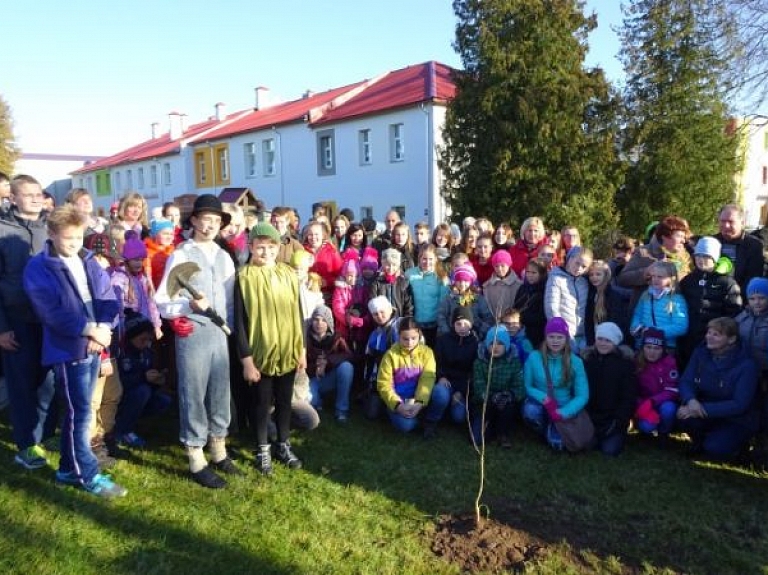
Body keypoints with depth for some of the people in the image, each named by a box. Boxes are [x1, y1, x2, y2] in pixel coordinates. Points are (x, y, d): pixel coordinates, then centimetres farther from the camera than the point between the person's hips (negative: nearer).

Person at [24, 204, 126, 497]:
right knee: (80, 412, -1)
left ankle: (69, 469, 28)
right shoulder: (38, 268, -8)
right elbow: (52, 312, -17)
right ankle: (88, 475, 12)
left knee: (77, 412, 15)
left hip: (94, 347, 6)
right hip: (68, 349, -6)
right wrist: (90, 329, -20)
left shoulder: (90, 262, 9)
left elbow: (109, 298, 4)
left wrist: (103, 328, -13)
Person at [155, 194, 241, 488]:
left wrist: (230, 326, 7)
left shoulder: (224, 257, 11)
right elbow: (161, 301, -11)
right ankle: (196, 461, 15)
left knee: (220, 393, 14)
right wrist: (189, 304, -25)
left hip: (220, 333, 5)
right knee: (193, 395, 3)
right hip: (192, 335, -5)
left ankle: (219, 452, 29)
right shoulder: (180, 256, -6)